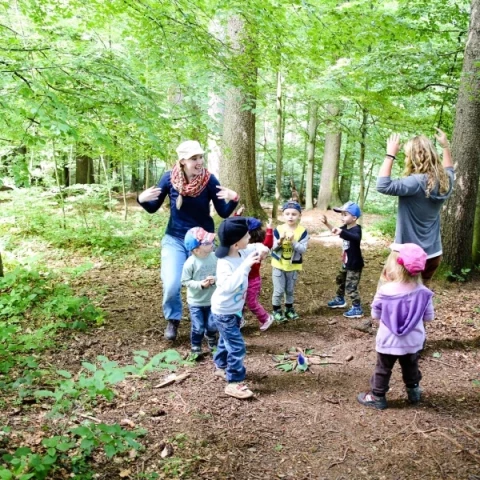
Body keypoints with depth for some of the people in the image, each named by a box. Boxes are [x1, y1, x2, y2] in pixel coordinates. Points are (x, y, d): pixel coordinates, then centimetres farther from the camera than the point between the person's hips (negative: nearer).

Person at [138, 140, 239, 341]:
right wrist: (142, 199, -22)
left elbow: (224, 213, -9)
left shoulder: (209, 180, -14)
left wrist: (233, 199, -28)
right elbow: (153, 208, -1)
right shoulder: (169, 178, -12)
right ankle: (172, 320, 18)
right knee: (171, 285, -12)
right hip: (175, 239, 0)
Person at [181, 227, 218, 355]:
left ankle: (211, 339, 50)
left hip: (212, 300, 3)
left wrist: (215, 279, -22)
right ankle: (195, 347, 30)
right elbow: (185, 281, -15)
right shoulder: (190, 263, -22)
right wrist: (200, 284, -26)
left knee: (212, 325, 17)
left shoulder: (215, 257, -11)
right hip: (195, 301, -3)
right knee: (198, 327, 3)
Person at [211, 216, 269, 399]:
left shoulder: (242, 252, -10)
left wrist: (261, 248, -15)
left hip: (235, 309, 9)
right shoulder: (225, 263, -34)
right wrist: (245, 265, -51)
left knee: (226, 340, 27)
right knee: (237, 347, -5)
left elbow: (255, 246, 10)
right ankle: (234, 383, 7)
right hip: (224, 312, -9)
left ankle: (221, 367, 49)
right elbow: (228, 286, -50)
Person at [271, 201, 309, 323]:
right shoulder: (278, 230, -11)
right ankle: (276, 310, 20)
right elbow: (273, 248, -11)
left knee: (290, 290, 16)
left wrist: (293, 241, -31)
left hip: (294, 266, 1)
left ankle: (289, 309, 35)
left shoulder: (303, 231, -12)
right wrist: (280, 240, -30)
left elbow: (303, 249, -18)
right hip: (278, 265, -1)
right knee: (279, 290, 3)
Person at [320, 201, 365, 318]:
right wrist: (326, 223, 0)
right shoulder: (345, 227, 1)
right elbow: (335, 230, 18)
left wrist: (341, 232, -65)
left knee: (351, 287, -6)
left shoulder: (356, 230, -26)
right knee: (340, 280, 26)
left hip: (354, 265, -10)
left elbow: (356, 238, -49)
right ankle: (340, 300, 45)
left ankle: (357, 309, 4)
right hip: (346, 263, 10)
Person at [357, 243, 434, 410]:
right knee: (411, 367, 26)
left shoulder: (384, 291, -21)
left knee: (383, 369, 14)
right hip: (413, 341, 3)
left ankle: (377, 397, 25)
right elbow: (429, 317, -3)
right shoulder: (423, 293, -15)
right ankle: (413, 391, 44)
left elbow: (375, 315, -9)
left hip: (388, 341, -2)